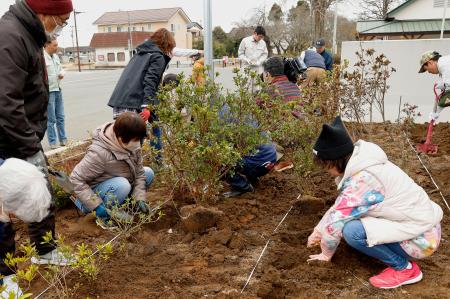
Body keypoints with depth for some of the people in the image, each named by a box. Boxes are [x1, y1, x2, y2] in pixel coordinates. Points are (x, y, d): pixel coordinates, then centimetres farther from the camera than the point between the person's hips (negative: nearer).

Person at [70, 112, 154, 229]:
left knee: (148, 173, -4)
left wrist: (139, 198, -16)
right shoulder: (99, 153, -34)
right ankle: (103, 216, -9)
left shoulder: (132, 144, -13)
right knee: (122, 184, -35)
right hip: (96, 190, -7)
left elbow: (139, 172, -6)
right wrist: (97, 206, -30)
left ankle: (121, 203, 7)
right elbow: (76, 179, -28)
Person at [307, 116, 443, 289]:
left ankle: (404, 268, -5)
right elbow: (340, 207, 13)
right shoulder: (359, 166, 1)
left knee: (351, 230, -24)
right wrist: (318, 231, 16)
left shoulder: (363, 180, -28)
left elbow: (336, 222, -20)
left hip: (420, 237, -9)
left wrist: (326, 254, -3)